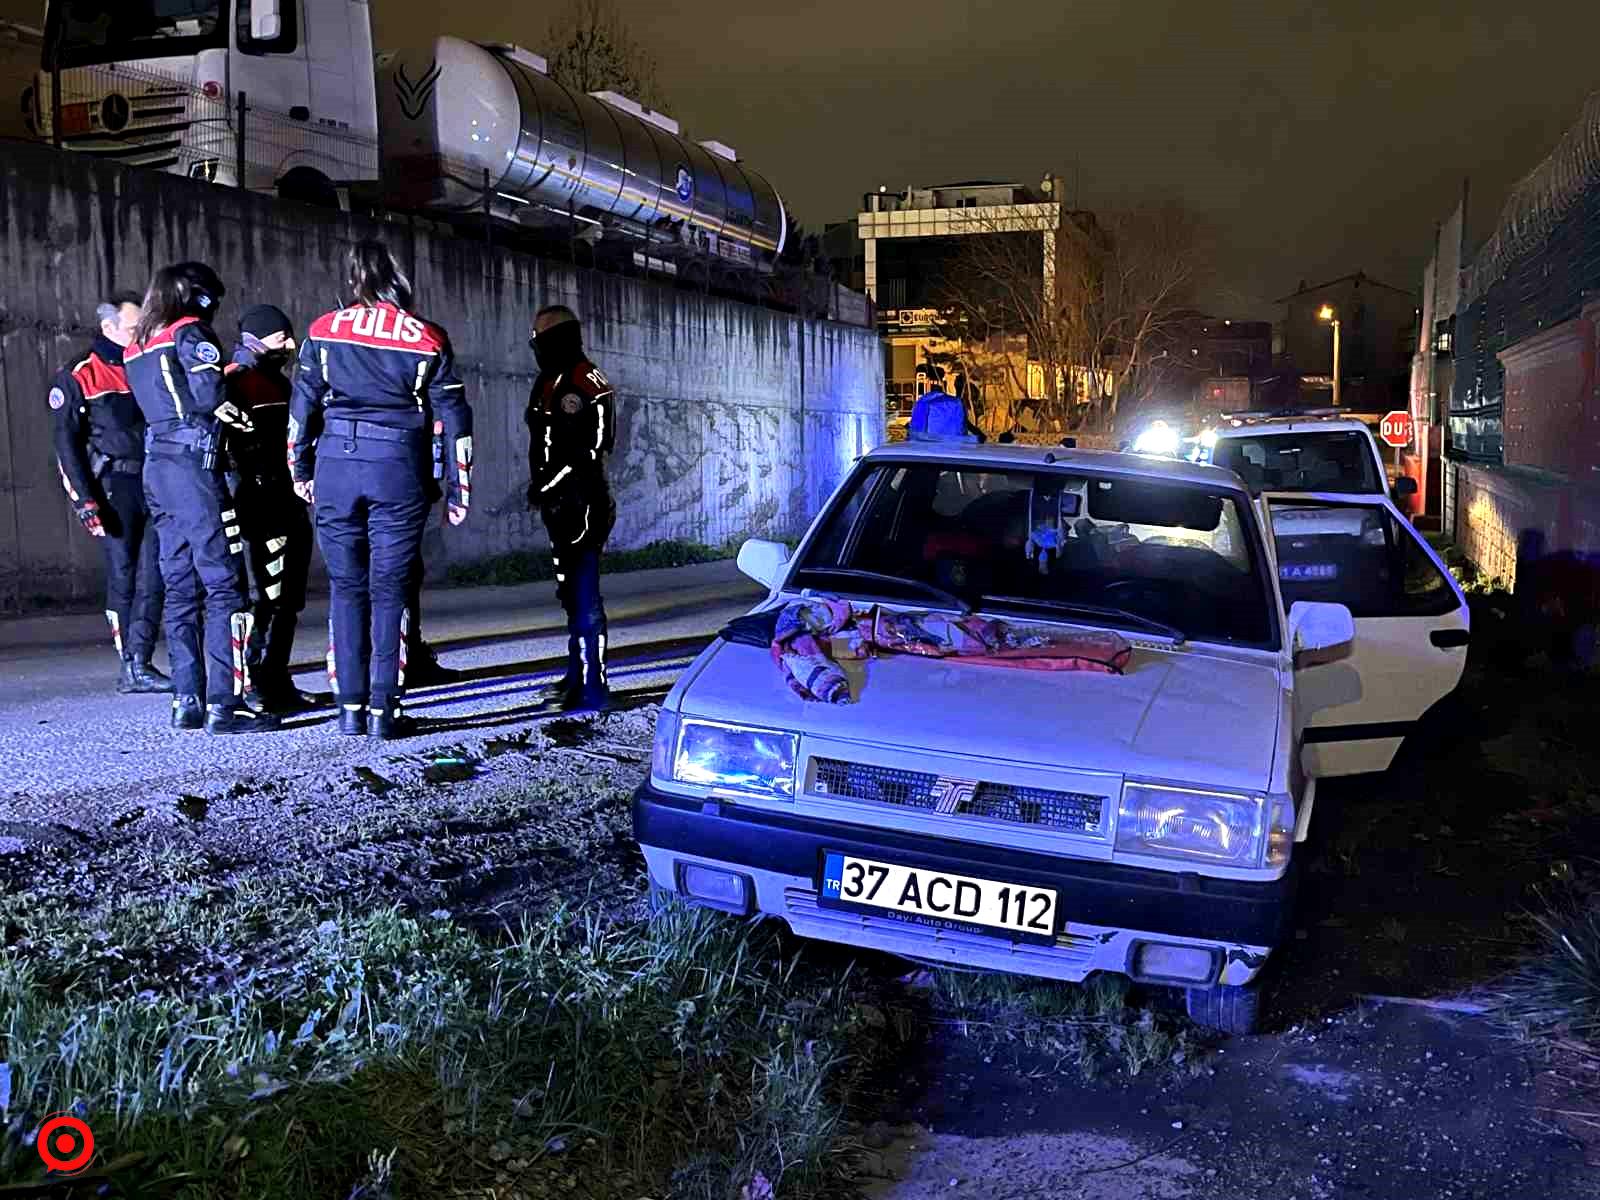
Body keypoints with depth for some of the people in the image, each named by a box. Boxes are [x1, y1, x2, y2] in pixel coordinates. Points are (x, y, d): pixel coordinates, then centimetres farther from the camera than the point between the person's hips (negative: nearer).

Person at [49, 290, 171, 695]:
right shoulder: (78, 377, -1)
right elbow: (66, 443, -3)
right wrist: (84, 501, -10)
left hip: (157, 484, 4)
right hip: (114, 485, -4)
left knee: (152, 574, -1)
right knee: (124, 573, -1)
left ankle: (139, 664, 2)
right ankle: (131, 665, 7)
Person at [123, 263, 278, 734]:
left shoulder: (137, 347, 19)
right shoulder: (190, 332, -5)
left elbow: (167, 398, 12)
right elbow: (210, 390, -18)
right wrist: (232, 410, 1)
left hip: (157, 467, 9)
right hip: (195, 467, -9)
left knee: (180, 589, 11)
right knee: (225, 587, -7)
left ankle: (187, 702, 14)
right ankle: (224, 705, -10)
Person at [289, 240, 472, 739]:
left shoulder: (323, 331, 6)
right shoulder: (426, 338, 2)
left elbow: (303, 404, 8)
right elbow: (452, 417, 3)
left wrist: (300, 469, 18)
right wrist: (458, 489, 9)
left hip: (336, 467, 2)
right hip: (399, 471, -1)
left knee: (346, 587, 10)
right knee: (390, 590, 3)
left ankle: (350, 709, 11)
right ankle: (383, 711, 3)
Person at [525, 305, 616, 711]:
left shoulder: (586, 385, -12)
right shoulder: (550, 383, 18)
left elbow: (589, 450, -19)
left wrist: (548, 485, -18)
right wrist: (538, 484, 17)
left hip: (581, 504, -10)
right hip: (558, 503, 10)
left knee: (584, 594, -9)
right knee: (570, 591, 16)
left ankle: (592, 687, -5)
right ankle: (577, 675, 27)